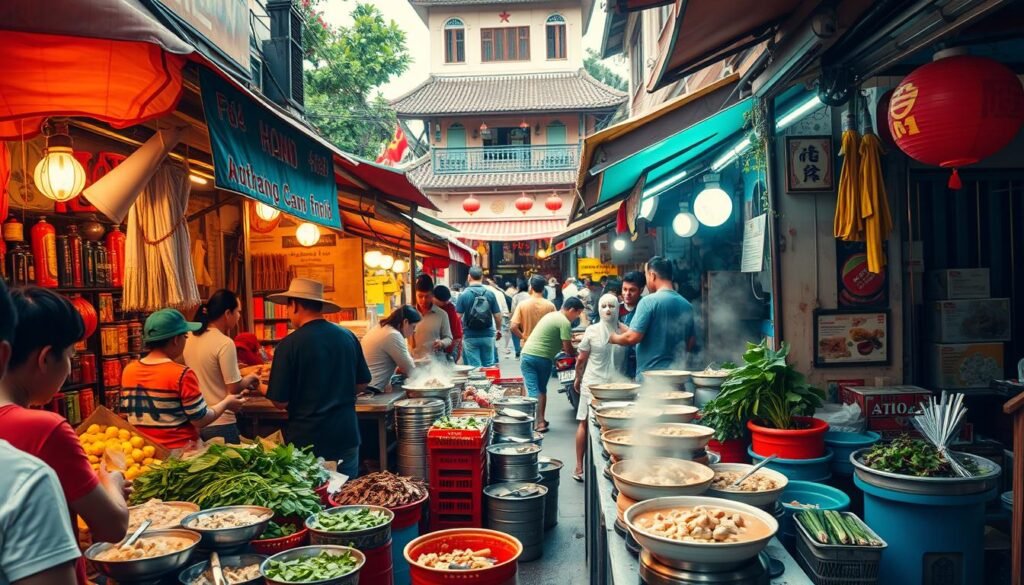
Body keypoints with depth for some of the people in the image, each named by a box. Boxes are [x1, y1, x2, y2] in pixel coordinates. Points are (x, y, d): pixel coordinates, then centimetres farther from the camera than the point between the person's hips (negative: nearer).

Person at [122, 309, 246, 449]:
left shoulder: (128, 371, 0)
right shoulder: (182, 375, -19)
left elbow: (127, 413, 12)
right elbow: (201, 420, -14)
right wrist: (226, 403, 3)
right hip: (179, 450, -6)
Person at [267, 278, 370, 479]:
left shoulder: (290, 344, -14)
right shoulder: (348, 336, -2)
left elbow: (281, 402, -11)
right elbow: (362, 384, 8)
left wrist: (264, 388, 9)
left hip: (308, 440, -4)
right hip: (347, 436, 4)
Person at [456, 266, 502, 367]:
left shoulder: (464, 294, -9)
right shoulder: (490, 294, -3)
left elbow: (458, 316, -10)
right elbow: (497, 315, 0)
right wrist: (498, 330, 17)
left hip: (470, 337, -2)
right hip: (488, 336, 2)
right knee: (489, 365, 12)